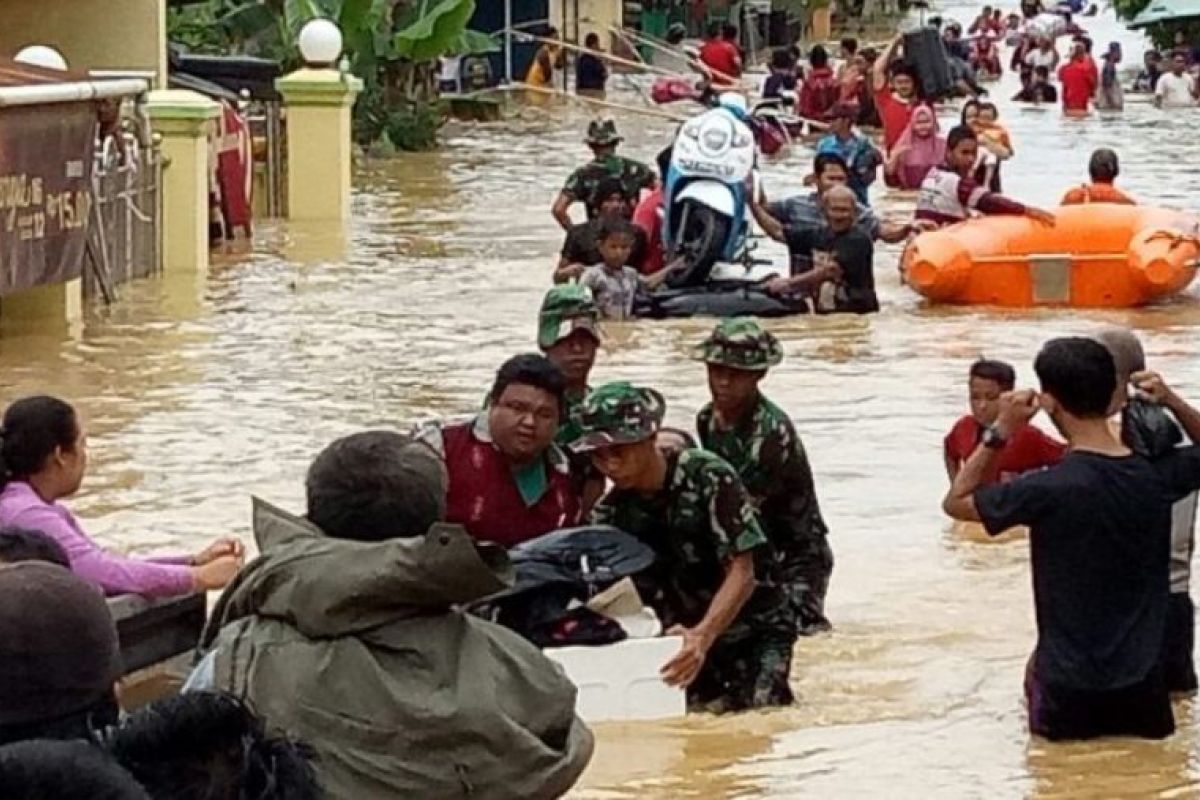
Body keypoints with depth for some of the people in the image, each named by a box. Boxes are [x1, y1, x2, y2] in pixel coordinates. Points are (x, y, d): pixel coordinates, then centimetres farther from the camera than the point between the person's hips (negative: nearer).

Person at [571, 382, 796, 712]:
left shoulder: (708, 477, -18)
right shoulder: (609, 514, -3)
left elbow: (742, 574, -23)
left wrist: (703, 636, -39)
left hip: (753, 632, -4)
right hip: (686, 638, 4)